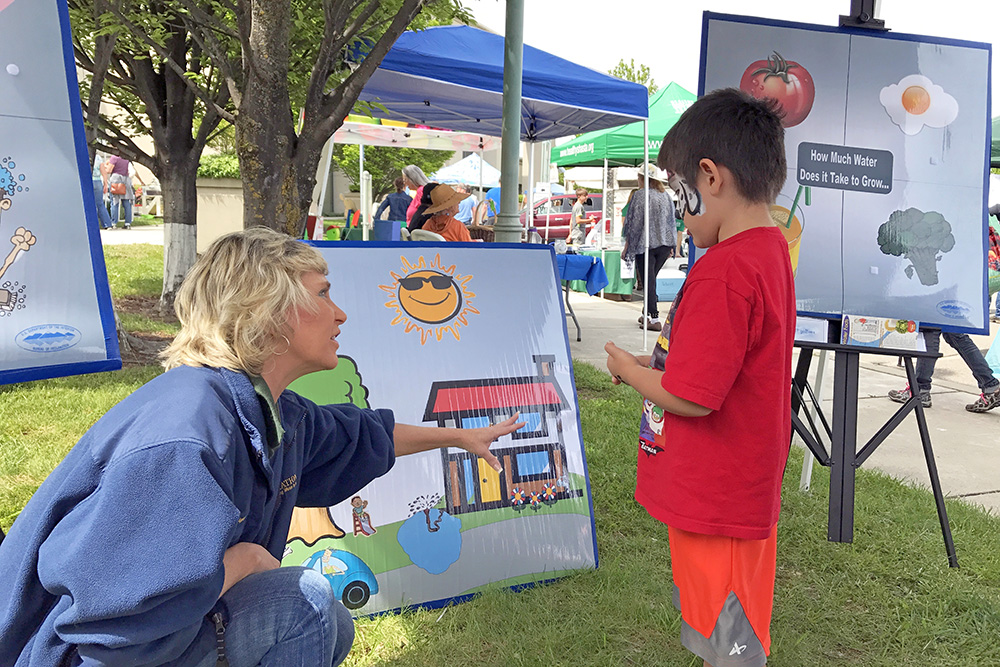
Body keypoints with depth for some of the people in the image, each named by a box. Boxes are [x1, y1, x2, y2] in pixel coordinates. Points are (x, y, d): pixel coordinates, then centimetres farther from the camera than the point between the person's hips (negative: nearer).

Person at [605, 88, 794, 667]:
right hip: (745, 490, 10)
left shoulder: (723, 271, -25)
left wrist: (628, 368, -8)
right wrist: (657, 364, 9)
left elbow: (690, 396, -26)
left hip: (716, 503, -9)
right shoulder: (772, 250, 6)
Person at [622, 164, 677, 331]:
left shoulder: (639, 195, -9)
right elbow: (671, 222, 15)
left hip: (646, 244, -6)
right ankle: (646, 313, 25)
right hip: (665, 244, 6)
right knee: (651, 278, 18)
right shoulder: (666, 195, 11)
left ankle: (654, 318, -9)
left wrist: (627, 247, -4)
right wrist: (670, 246, 23)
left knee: (648, 280, -4)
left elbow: (634, 223, -10)